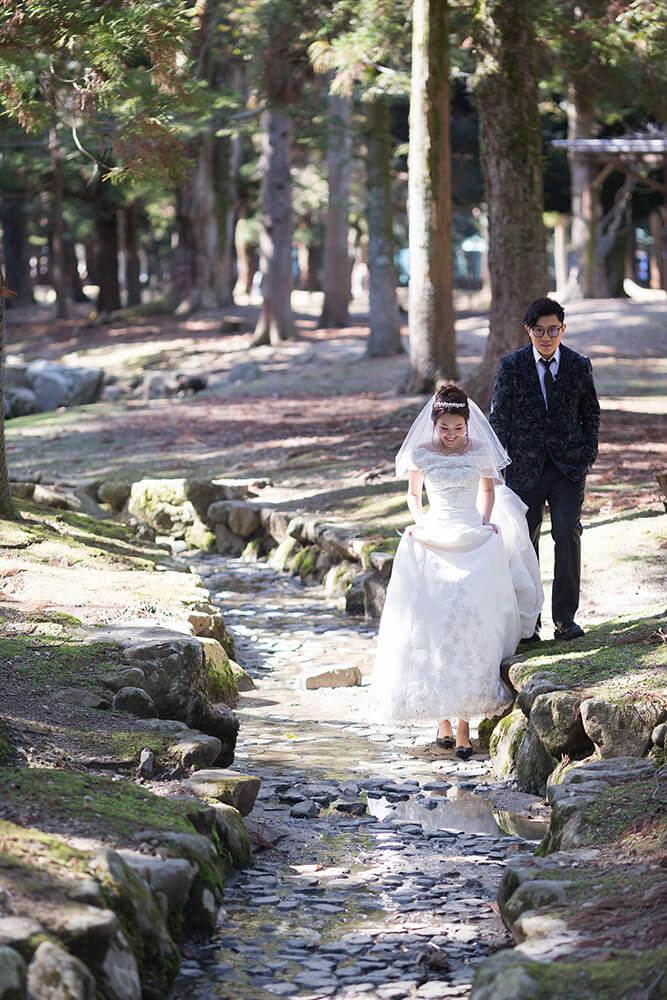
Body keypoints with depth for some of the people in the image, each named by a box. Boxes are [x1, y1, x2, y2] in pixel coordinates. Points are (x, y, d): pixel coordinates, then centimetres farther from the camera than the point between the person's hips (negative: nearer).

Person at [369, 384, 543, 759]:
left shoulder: (480, 452, 3)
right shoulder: (420, 454, 3)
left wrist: (485, 524, 5)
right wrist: (420, 522, 0)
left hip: (474, 542, 0)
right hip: (433, 544, 1)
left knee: (469, 621, -13)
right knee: (431, 624, -10)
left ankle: (464, 721, -11)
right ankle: (443, 717, -1)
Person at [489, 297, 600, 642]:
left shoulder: (579, 365, 3)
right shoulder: (511, 366, -1)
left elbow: (591, 413, 14)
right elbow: (498, 417, 2)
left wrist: (589, 454, 5)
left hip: (569, 467, 0)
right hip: (525, 467, 0)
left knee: (568, 536, -7)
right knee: (524, 542, 4)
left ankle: (565, 617, 3)